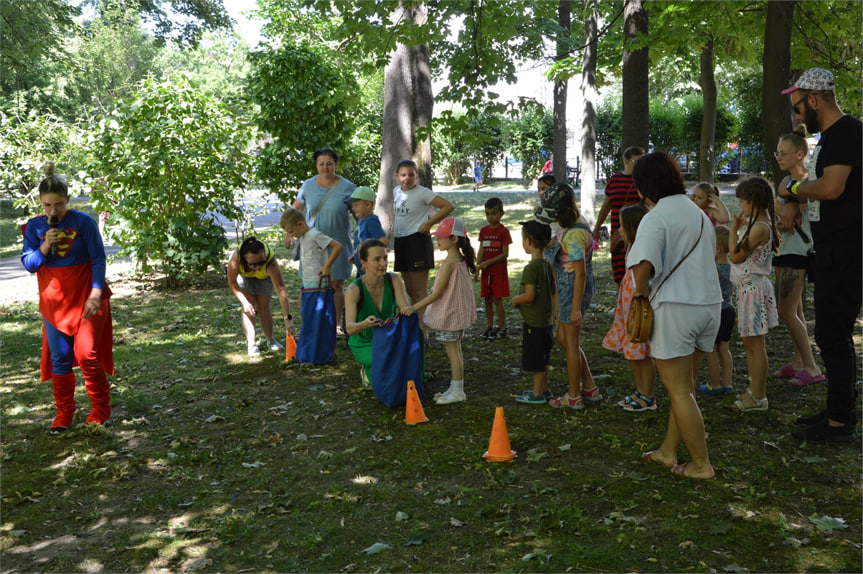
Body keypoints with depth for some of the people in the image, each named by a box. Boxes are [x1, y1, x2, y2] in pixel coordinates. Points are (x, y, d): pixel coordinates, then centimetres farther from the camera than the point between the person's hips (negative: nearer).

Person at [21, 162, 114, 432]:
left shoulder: (83, 222, -9)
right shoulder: (35, 227, 1)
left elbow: (98, 259, -8)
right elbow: (28, 264, 0)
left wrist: (96, 293, -17)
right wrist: (45, 246, -18)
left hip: (86, 298, -4)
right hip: (54, 301, 4)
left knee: (86, 354, -9)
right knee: (59, 359, 8)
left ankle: (101, 408, 10)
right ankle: (64, 413, 21)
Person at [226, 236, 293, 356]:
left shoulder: (271, 263, -45)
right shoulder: (236, 258, -43)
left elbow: (281, 291, -45)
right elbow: (232, 282, -24)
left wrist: (288, 318, -45)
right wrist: (244, 302, -34)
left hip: (264, 276, 0)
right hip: (243, 274, 0)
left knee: (264, 307, 0)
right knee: (247, 308, -13)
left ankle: (270, 340, 20)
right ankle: (251, 343, -10)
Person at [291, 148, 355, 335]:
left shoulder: (347, 187, -5)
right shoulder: (308, 186, 3)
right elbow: (295, 209, 16)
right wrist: (290, 233, 10)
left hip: (337, 243, -2)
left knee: (336, 285, 3)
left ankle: (336, 324, 14)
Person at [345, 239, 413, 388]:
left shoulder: (394, 280, -14)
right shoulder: (354, 290, -23)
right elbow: (349, 328, -33)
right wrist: (365, 324, -56)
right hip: (365, 344, -3)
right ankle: (368, 371, 3)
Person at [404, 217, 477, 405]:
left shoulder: (449, 263, -21)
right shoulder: (462, 260, 6)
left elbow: (436, 294, -20)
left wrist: (414, 308, -15)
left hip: (449, 315, -9)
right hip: (459, 312, 9)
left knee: (452, 352, 0)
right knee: (456, 351, 16)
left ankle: (457, 391, 8)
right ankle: (455, 389, 25)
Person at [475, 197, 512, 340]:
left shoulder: (503, 231, -8)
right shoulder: (484, 231, 7)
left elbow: (505, 253, -12)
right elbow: (481, 251, 6)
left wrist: (488, 262, -18)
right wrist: (478, 267, -6)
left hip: (499, 271, -5)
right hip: (486, 272, 5)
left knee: (497, 300, -3)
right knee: (487, 299, 9)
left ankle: (502, 328, 7)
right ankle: (490, 327, 20)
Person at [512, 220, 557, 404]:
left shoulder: (531, 268, -22)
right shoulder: (548, 265, 5)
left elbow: (529, 297, -25)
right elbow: (554, 292, 12)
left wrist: (516, 299, -7)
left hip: (534, 322, -9)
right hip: (547, 320, 9)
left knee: (536, 360, 3)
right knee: (543, 359, 19)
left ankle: (537, 394, 12)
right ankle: (544, 389, 30)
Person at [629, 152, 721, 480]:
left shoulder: (657, 217, -13)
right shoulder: (698, 213, 14)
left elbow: (643, 265, -29)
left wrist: (642, 290, -10)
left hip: (674, 308, -8)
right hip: (709, 303, 9)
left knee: (679, 391, 3)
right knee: (683, 384, 18)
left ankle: (701, 465, 10)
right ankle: (669, 452, 28)